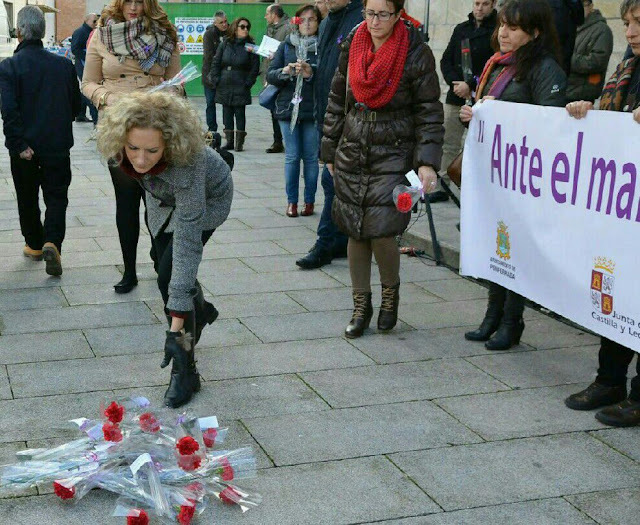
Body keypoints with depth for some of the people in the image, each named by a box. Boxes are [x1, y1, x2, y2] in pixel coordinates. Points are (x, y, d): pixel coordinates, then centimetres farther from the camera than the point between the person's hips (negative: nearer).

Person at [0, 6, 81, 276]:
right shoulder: (64, 65, -3)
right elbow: (75, 104, 5)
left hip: (25, 148, -1)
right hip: (57, 144, 1)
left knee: (27, 198, 17)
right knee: (56, 196, 8)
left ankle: (35, 244, 29)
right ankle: (52, 242, -13)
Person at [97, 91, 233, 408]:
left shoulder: (187, 164, -47)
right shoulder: (122, 145, -35)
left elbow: (187, 245, -47)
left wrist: (175, 329, -49)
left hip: (208, 198, -5)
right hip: (164, 198, 6)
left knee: (170, 276, -19)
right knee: (166, 271, 17)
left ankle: (185, 372, -7)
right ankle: (201, 312, 49)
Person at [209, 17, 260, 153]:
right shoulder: (225, 44, 7)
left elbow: (255, 68, 0)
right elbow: (216, 63, 9)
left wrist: (248, 83, -8)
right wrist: (215, 80, 1)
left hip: (241, 88, -3)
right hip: (224, 87, 3)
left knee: (240, 114, -1)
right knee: (227, 113, 6)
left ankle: (239, 142, 4)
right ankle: (229, 141, 14)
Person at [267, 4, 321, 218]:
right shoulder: (286, 45, 9)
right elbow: (270, 75, 6)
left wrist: (311, 74, -23)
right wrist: (285, 72, -13)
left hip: (312, 110, -2)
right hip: (288, 107, 2)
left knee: (311, 157, 4)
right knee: (292, 156, 4)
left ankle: (309, 201, 13)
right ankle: (291, 201, 13)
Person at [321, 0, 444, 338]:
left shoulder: (417, 53, -8)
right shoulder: (352, 47, 5)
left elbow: (429, 113, -6)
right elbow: (336, 102, 14)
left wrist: (427, 163, -14)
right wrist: (330, 151, 15)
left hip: (393, 154, -4)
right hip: (352, 153, 4)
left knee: (381, 231, -12)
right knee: (355, 231, 6)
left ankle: (391, 292, 18)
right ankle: (361, 306, 22)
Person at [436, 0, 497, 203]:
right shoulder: (461, 29, 15)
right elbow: (446, 61, 12)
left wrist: (471, 85, -16)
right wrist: (455, 83, -6)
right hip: (455, 97, 5)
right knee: (448, 144, 7)